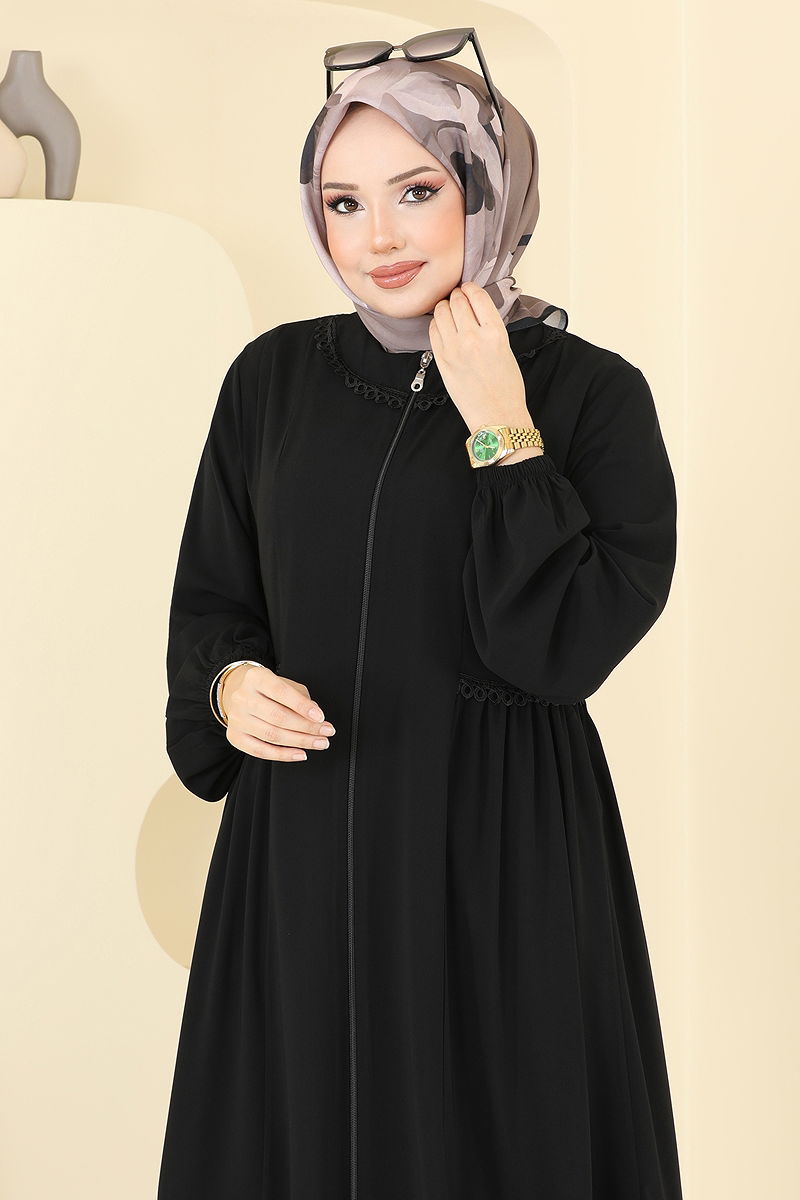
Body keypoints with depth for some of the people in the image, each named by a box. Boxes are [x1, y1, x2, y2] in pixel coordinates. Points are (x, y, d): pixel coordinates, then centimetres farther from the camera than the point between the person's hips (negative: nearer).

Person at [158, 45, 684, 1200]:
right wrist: (225, 687, -9)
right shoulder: (274, 377, 4)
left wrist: (500, 432, -17)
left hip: (502, 849, -3)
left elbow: (574, 644, -15)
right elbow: (209, 600, 11)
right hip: (301, 842, 3)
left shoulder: (592, 392, -6)